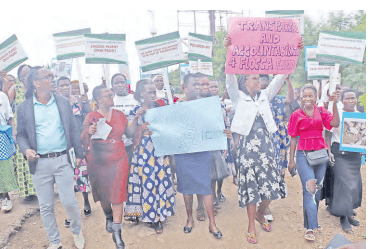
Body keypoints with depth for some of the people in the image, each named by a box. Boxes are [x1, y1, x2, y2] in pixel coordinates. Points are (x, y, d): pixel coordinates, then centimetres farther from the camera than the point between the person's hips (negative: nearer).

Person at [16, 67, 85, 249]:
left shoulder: (63, 103, 5)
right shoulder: (24, 108, 2)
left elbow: (73, 130, 7)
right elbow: (21, 135, 7)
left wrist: (79, 154, 5)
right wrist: (26, 149, -14)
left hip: (62, 160, 0)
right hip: (39, 163, 0)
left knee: (69, 201, 1)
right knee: (45, 206, 10)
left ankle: (77, 232, 30)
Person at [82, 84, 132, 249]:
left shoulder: (119, 115, 4)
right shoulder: (91, 117, -3)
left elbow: (130, 134, 9)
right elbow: (84, 142, -7)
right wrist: (89, 132, -26)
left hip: (118, 161, 1)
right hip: (98, 161, 0)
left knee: (117, 196, -3)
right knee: (103, 195, 15)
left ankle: (117, 233, 9)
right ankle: (109, 217, 46)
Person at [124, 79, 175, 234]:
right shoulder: (136, 111, 0)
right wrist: (137, 117, -20)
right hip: (144, 152, -3)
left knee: (161, 181, 4)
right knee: (147, 182, 2)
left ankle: (158, 216, 20)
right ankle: (151, 217, 19)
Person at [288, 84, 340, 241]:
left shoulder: (321, 111, 6)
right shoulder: (296, 115, 0)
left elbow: (335, 123, -11)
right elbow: (293, 138, 2)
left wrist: (335, 104, -14)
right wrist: (291, 160, 0)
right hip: (303, 155, -3)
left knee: (318, 189, 12)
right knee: (309, 188, -11)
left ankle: (313, 220, 31)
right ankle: (310, 227, -5)